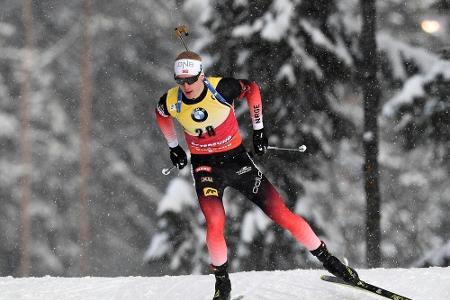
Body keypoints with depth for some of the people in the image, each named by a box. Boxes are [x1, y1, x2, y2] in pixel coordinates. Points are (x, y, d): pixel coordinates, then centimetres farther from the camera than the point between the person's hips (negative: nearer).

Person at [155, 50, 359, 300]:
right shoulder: (171, 101, -16)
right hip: (205, 166, 0)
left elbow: (251, 88, 1)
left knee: (282, 215, -2)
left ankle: (327, 259, 14)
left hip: (236, 159, 0)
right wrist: (173, 147, 19)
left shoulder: (221, 88, -21)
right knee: (215, 224, -24)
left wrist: (258, 128, 3)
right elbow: (161, 114, 11)